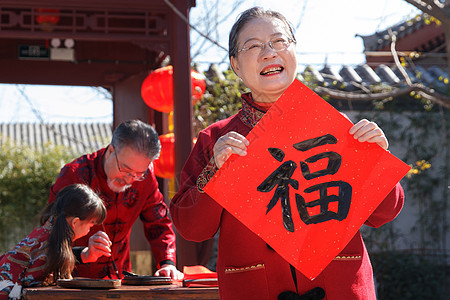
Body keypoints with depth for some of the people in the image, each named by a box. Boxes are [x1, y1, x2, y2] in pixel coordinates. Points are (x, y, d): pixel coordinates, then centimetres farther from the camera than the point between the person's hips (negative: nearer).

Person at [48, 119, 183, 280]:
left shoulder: (145, 176, -5)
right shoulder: (74, 176, -18)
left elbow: (158, 225, 5)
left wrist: (168, 263, -13)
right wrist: (84, 254, -37)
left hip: (119, 278, 4)